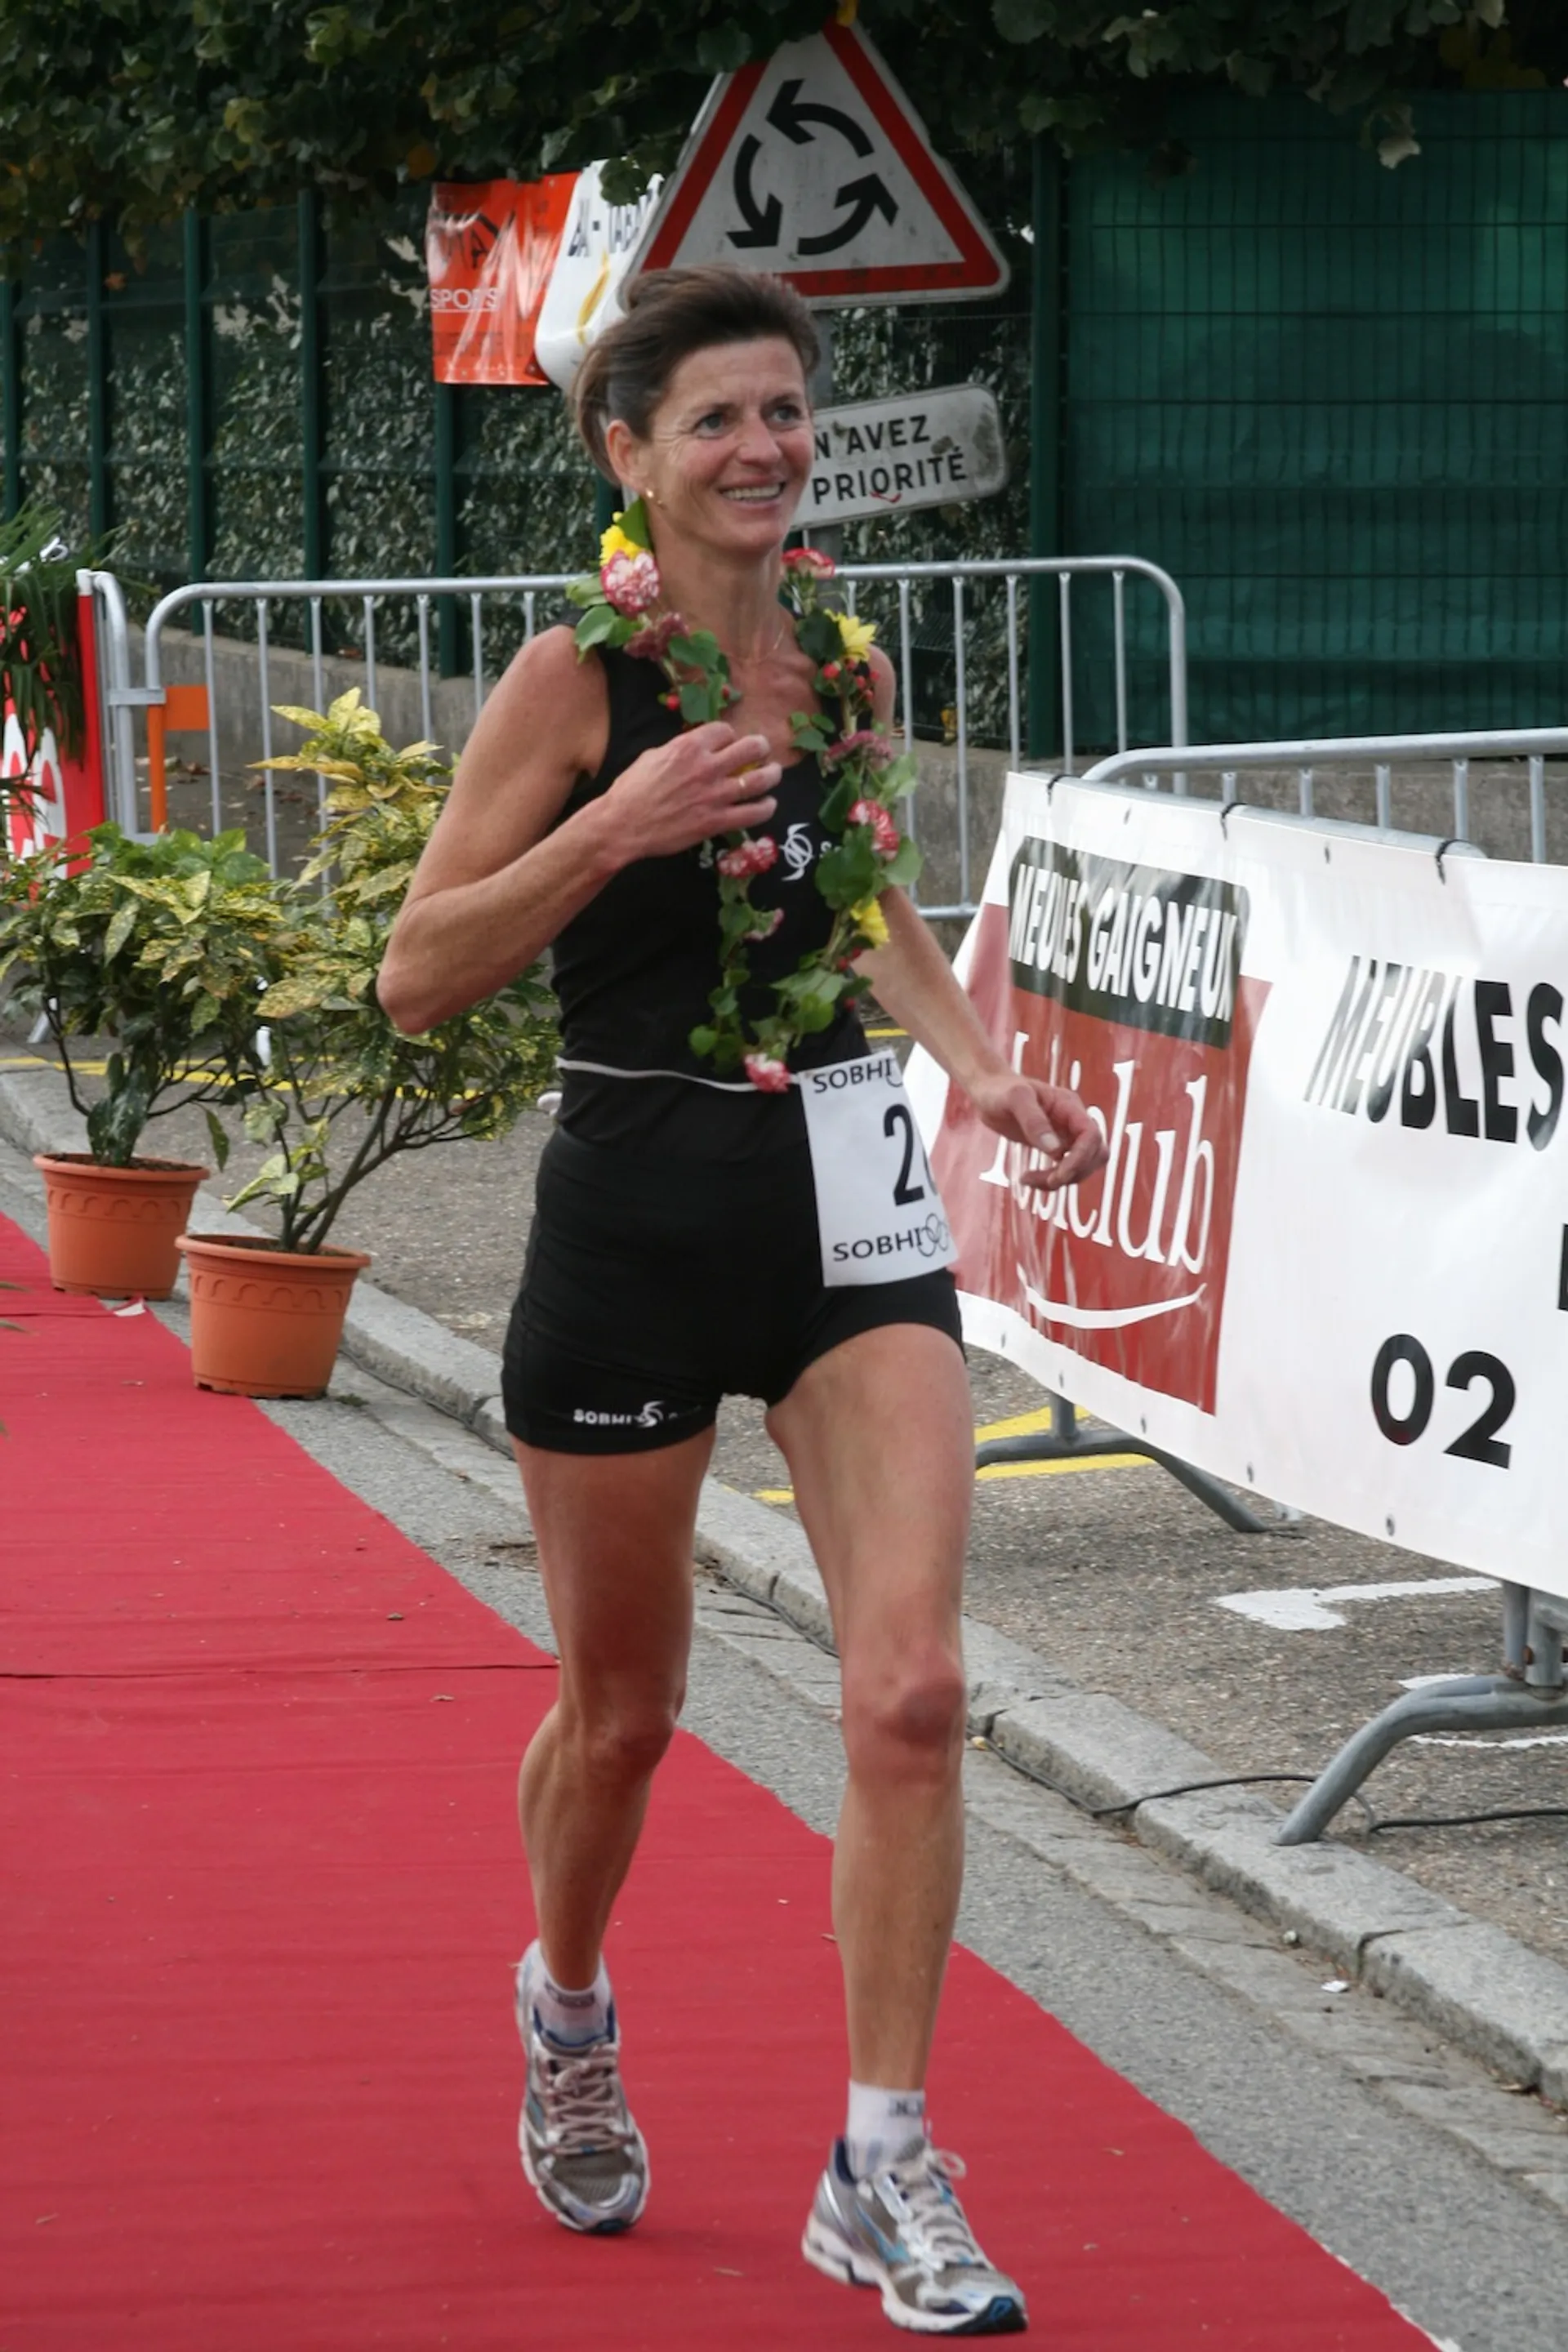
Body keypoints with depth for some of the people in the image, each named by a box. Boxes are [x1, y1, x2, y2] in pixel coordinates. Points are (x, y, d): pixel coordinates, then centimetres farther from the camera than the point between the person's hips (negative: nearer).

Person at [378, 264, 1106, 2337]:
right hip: (635, 1215, -3)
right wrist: (611, 833, -23)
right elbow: (417, 976, -11)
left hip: (844, 1197, 3)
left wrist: (979, 1065, 8)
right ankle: (566, 2014, 43)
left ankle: (884, 2170, -4)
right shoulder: (577, 680, -10)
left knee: (912, 1691, -11)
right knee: (622, 1711, 12)